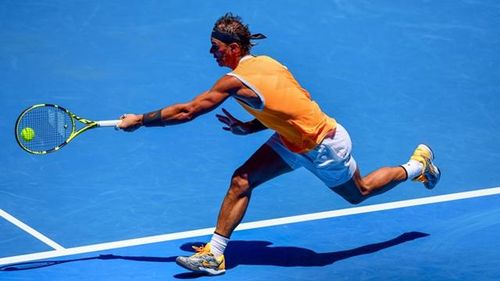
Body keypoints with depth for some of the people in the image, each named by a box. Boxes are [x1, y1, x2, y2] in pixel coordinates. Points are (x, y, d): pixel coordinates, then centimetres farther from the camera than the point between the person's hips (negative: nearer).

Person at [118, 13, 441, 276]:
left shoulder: (235, 82, -29)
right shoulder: (266, 62, -5)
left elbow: (186, 111, -26)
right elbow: (286, 107, 5)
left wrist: (139, 120, -18)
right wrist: (250, 127, 2)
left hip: (325, 146, -8)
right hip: (293, 139, 8)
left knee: (359, 192, 18)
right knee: (241, 181, -3)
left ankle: (418, 165, 39)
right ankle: (214, 254, 3)